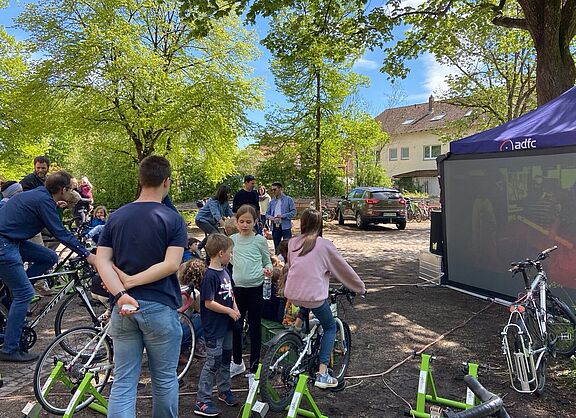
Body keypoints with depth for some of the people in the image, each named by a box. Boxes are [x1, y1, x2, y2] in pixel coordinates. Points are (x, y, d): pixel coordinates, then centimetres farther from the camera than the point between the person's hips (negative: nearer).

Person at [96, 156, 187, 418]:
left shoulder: (116, 217, 6)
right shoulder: (173, 219, -8)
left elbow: (103, 260, -4)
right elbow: (171, 264, -18)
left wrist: (121, 293, -15)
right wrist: (132, 281, -12)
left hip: (122, 308, 4)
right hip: (160, 307, -4)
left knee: (122, 382, 10)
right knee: (164, 379, 14)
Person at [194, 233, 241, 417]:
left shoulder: (225, 271, 6)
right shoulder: (210, 275, -21)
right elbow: (209, 303, -22)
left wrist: (235, 308, 0)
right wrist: (229, 311, -16)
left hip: (226, 325, 9)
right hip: (214, 327, -8)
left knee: (226, 358, 19)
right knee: (213, 362, -2)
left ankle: (224, 391, 35)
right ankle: (202, 401, 9)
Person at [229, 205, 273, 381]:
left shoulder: (260, 240, -4)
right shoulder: (232, 239, 5)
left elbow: (267, 261, 3)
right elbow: (229, 261, 15)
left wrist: (267, 269, -18)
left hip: (256, 288, -3)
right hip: (238, 287, 3)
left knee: (255, 327, 5)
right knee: (235, 325, 10)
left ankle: (253, 368, 19)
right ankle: (237, 363, 32)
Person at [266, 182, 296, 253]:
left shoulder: (288, 199, 0)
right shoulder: (272, 201, 14)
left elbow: (293, 212, -6)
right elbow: (267, 213, 16)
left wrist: (283, 216, -17)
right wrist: (269, 217, -8)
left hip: (285, 226, -4)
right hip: (275, 227, 5)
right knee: (276, 247, 12)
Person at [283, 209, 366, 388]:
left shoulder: (292, 242, 8)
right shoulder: (324, 245, -2)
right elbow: (345, 269, 5)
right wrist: (361, 288, 19)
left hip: (291, 294, 5)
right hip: (314, 295, -4)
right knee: (330, 327, 16)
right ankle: (322, 374, 7)